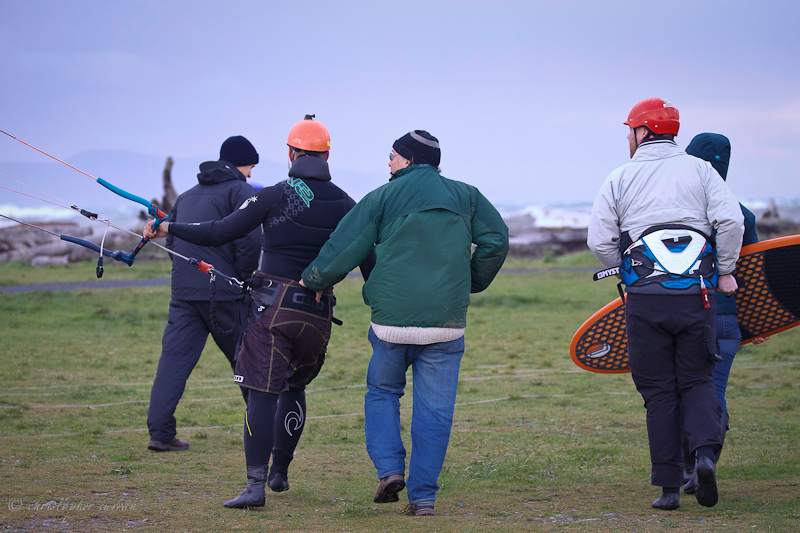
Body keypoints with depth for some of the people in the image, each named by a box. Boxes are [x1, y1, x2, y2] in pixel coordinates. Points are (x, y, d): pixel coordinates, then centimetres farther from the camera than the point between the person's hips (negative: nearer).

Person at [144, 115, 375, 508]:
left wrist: (167, 228, 4)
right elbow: (369, 262, 8)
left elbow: (219, 233, -8)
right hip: (317, 314, 4)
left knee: (262, 394, -7)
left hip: (273, 307, -4)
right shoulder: (345, 205, 4)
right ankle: (280, 472, 29)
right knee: (294, 387, 23)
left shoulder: (274, 196, -7)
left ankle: (255, 485, -17)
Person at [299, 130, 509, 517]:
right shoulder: (465, 196, 9)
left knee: (382, 393, 20)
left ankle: (389, 468, 2)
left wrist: (313, 282, 19)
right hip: (445, 321, 1)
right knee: (434, 411, 6)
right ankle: (423, 495, 2)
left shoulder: (382, 198, 4)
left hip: (392, 318, -1)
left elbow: (342, 250, 3)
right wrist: (472, 284, 17)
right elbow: (496, 241, 2)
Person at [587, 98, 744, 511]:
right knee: (697, 380, 11)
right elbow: (731, 219, -4)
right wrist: (725, 271, 8)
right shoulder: (699, 170, 7)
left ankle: (669, 486, 2)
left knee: (658, 391, 6)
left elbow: (599, 241, 0)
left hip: (644, 298, -1)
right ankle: (705, 451, -17)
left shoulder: (620, 179, 6)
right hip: (695, 296, 1)